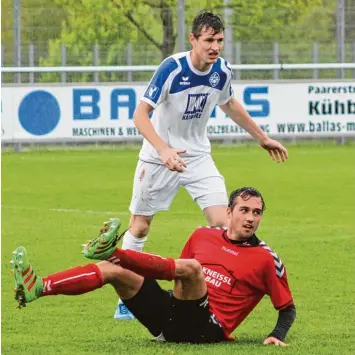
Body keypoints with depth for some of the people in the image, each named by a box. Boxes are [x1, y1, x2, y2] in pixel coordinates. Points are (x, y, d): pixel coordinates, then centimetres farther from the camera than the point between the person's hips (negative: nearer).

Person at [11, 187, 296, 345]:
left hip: (204, 329, -6)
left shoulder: (265, 259, 4)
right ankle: (37, 288, -24)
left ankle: (112, 251, -44)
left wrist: (277, 336, -9)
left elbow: (288, 308, 7)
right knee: (114, 270, -8)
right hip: (171, 316, 6)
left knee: (191, 266, -32)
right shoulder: (203, 236, 18)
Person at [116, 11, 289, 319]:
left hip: (198, 157, 4)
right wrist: (164, 150, -43)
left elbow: (229, 105, 15)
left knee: (222, 224, -11)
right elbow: (140, 114, -28)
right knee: (140, 227, 7)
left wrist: (262, 138, 20)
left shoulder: (223, 71, -8)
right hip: (158, 158, -4)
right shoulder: (171, 68, -25)